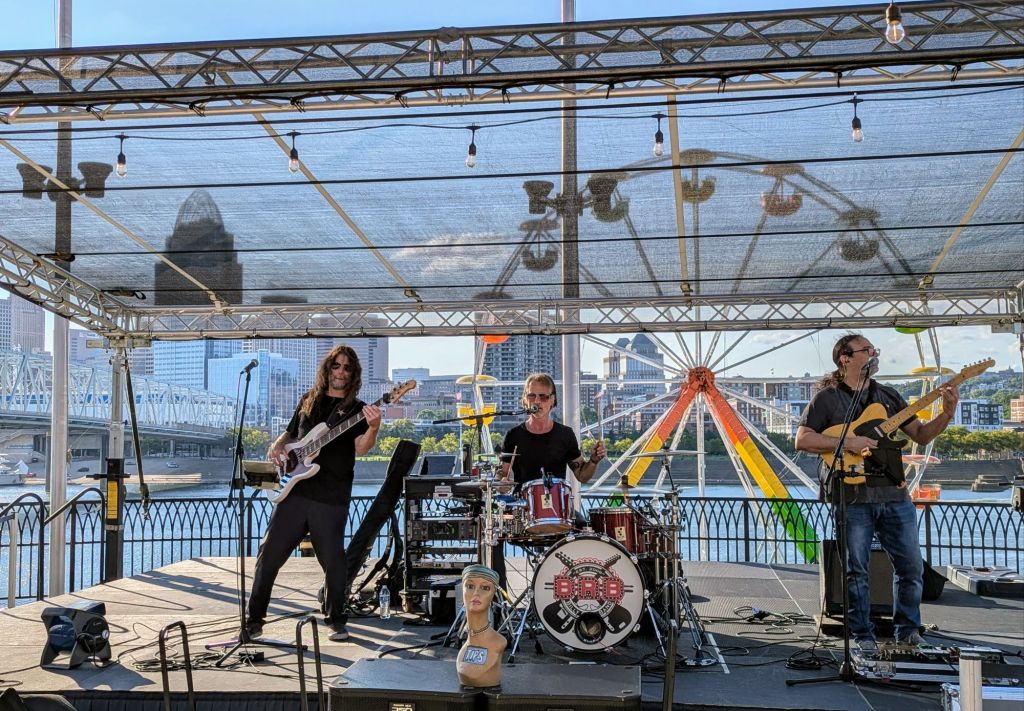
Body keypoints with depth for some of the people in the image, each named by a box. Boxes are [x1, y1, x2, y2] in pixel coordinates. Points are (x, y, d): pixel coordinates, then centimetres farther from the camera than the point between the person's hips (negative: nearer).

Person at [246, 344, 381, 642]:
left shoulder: (356, 409, 5)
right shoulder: (308, 401, 16)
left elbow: (361, 448, -10)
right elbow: (290, 433, 27)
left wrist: (373, 429, -31)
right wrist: (277, 446, 5)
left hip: (331, 497, -3)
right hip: (294, 490, 3)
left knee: (333, 559, -1)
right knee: (269, 554, 3)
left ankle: (335, 620, 16)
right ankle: (254, 619, 14)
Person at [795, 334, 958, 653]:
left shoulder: (888, 395, 16)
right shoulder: (827, 398, 1)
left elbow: (921, 435, 16)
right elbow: (802, 439, -9)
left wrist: (946, 414, -1)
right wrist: (848, 443, -17)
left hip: (895, 494, 5)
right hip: (854, 496, -4)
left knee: (912, 566, 6)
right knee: (857, 569, 0)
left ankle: (907, 629, 23)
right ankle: (863, 635, 13)